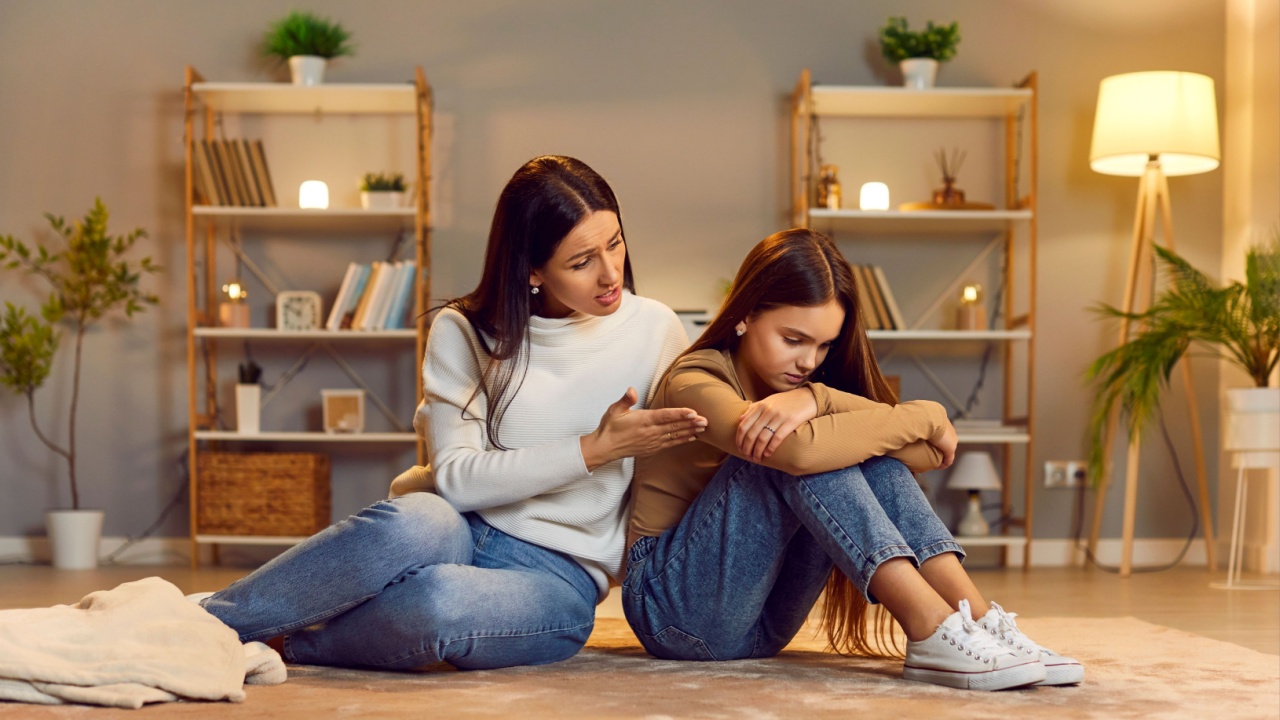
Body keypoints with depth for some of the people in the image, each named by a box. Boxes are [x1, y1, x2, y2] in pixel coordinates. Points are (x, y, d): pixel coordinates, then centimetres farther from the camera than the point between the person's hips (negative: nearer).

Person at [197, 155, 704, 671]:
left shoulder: (655, 331, 3)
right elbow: (457, 479, -9)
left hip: (558, 577, 0)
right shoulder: (465, 332, 0)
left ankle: (279, 645, -15)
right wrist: (595, 449, -14)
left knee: (442, 601, -38)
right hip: (462, 529, 1)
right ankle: (197, 619, -26)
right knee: (415, 523, -40)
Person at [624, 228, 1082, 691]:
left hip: (761, 625, 6)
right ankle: (932, 632, -38)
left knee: (867, 447, -13)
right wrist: (925, 417, -22)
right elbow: (801, 450, -36)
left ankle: (977, 620, -27)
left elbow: (930, 452, -13)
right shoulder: (694, 384, -14)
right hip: (677, 608, -6)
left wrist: (816, 399, -29)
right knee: (792, 449, -27)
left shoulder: (796, 383, 6)